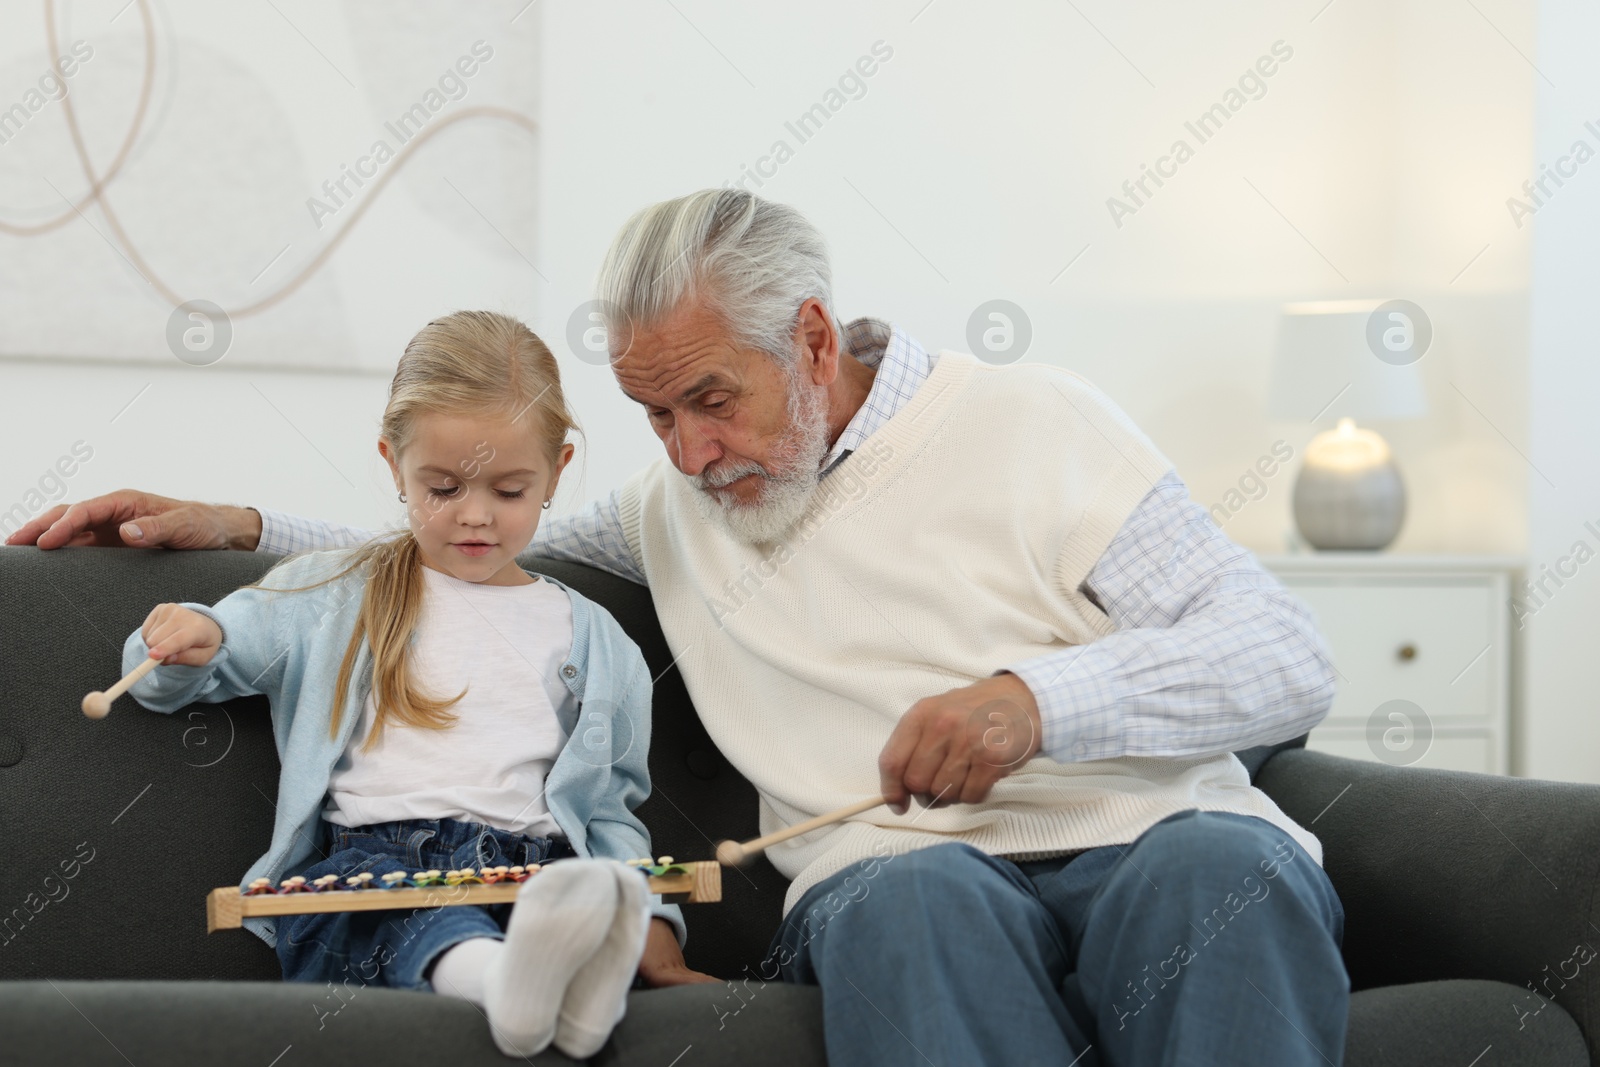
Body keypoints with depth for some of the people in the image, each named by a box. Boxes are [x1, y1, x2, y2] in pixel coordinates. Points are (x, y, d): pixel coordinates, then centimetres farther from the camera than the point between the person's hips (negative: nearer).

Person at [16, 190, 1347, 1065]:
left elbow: (1291, 663, 1)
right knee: (913, 893, -37)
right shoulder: (676, 507, 21)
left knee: (1218, 864, -39)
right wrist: (242, 526, 22)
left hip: (1146, 843, -1)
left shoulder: (1029, 421, 6)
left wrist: (1038, 698, -16)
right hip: (906, 874, 2)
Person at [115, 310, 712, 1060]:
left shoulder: (591, 640, 23)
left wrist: (649, 922, 5)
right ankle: (490, 972, -68)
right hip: (363, 856, -2)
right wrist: (183, 645, -3)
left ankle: (581, 973, -64)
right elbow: (166, 682, 22)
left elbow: (608, 808, 24)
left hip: (528, 863, 2)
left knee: (566, 885, -34)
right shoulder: (328, 597, 20)